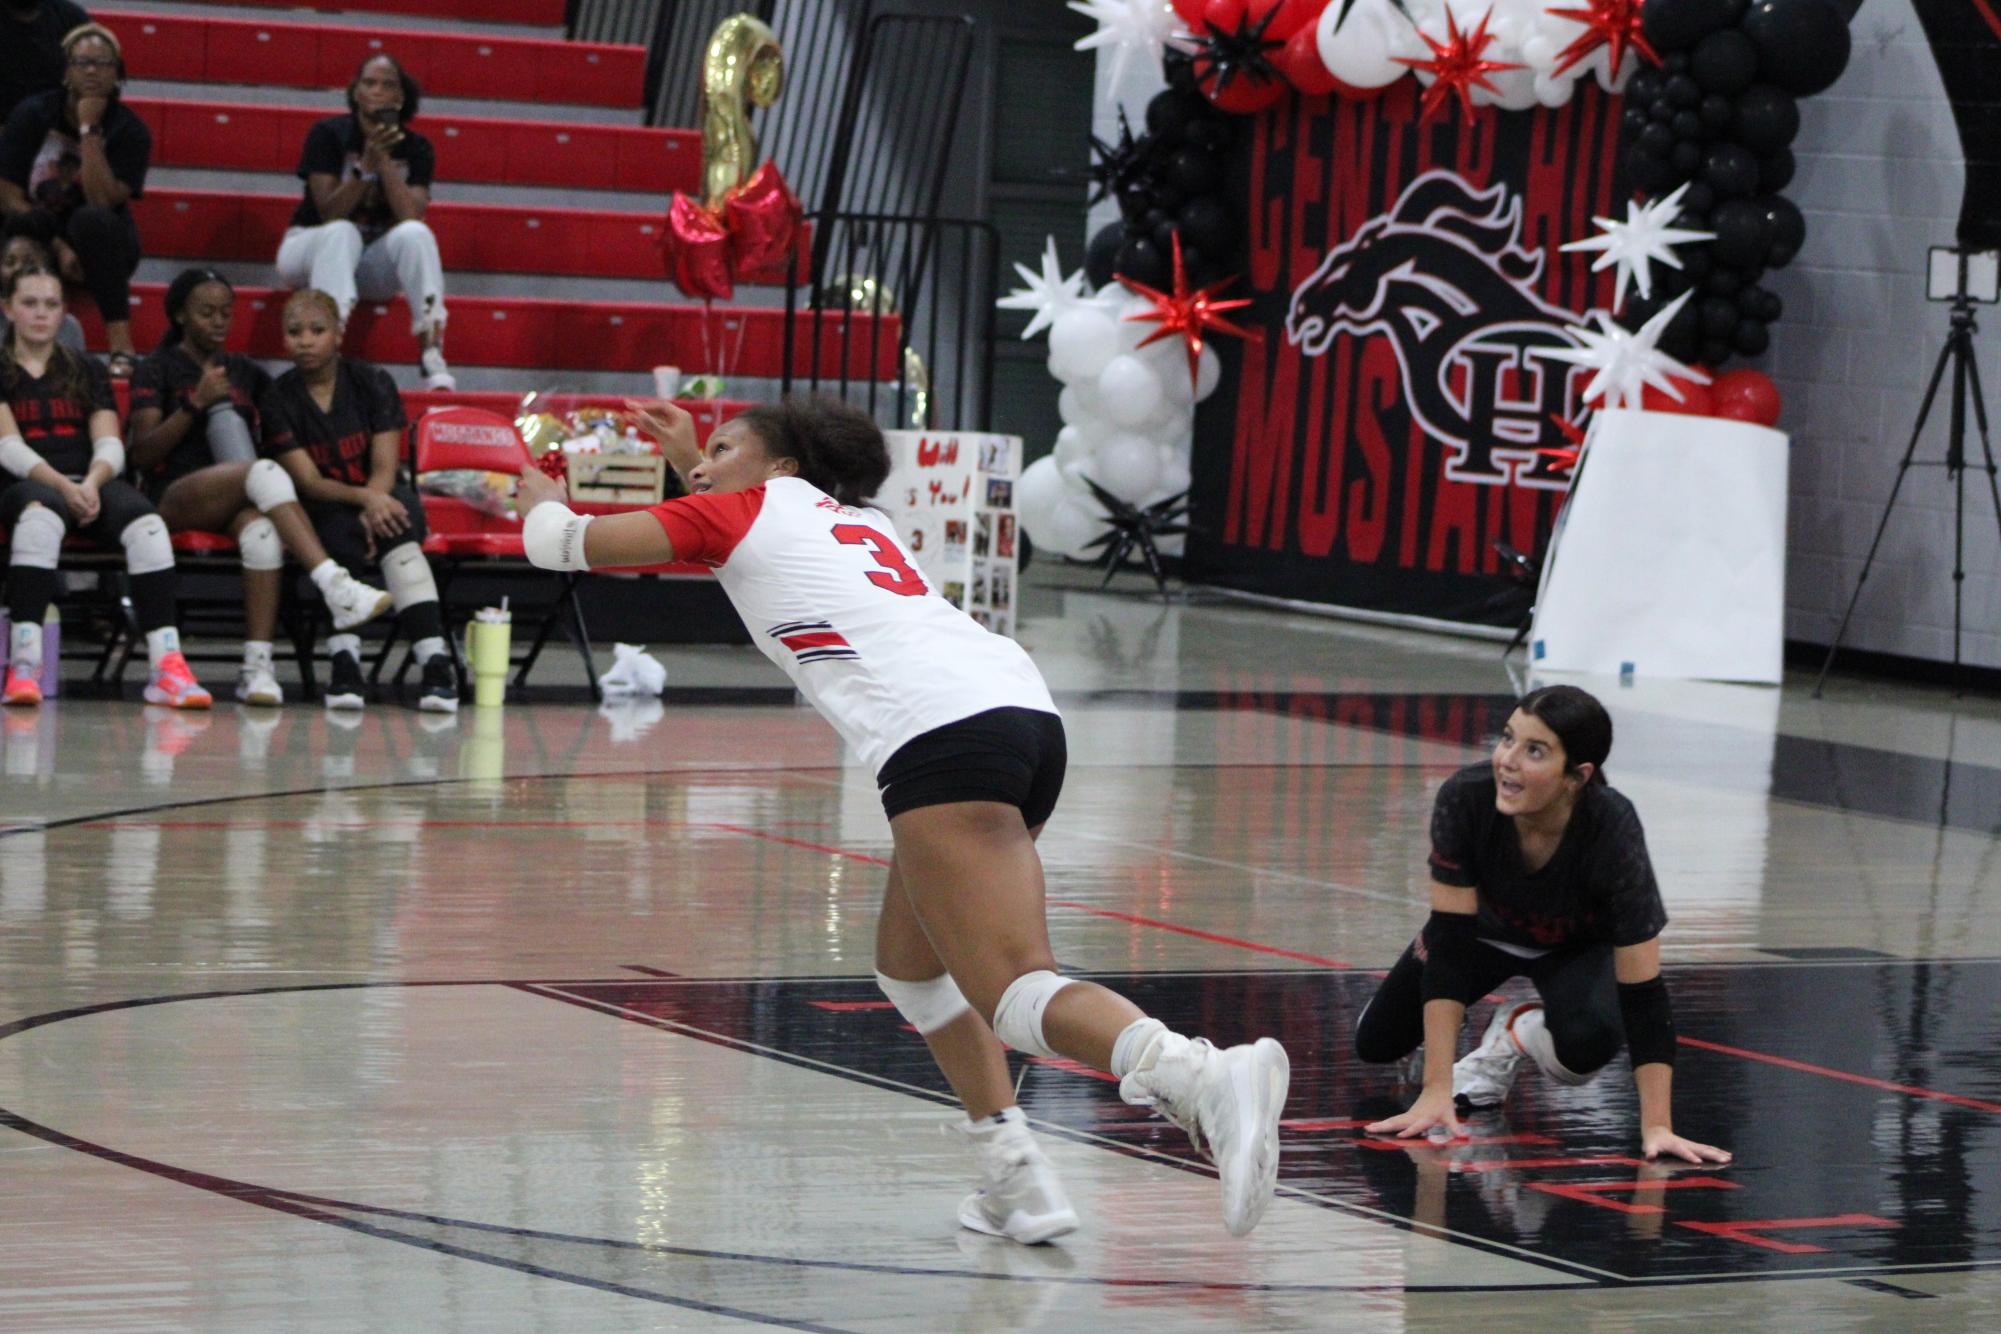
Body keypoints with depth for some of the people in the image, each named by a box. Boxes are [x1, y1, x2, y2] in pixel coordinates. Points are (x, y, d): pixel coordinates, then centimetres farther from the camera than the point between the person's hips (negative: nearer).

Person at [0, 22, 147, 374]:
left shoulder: (130, 130, -7)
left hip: (104, 250, 0)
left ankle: (121, 345, -39)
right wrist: (58, 248, -17)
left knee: (92, 219, -36)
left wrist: (90, 130, -21)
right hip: (42, 240, 1)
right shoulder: (33, 115, -4)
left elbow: (102, 201, -21)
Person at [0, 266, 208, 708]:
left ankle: (167, 665, -42)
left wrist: (91, 483, -14)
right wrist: (62, 486, -20)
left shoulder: (86, 371, 22)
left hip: (92, 483, 3)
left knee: (147, 524, -31)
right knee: (40, 514, -41)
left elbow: (110, 446, 10)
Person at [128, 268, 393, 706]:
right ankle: (336, 587, -46)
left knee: (261, 530, -36)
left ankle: (257, 666, -41)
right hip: (174, 495, -3)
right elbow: (142, 454, -1)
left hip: (235, 502, 3)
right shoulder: (157, 370, 9)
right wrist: (196, 403, -10)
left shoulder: (246, 373, 22)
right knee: (264, 471, -35)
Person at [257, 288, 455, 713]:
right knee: (340, 530, -36)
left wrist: (373, 508, -26)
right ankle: (345, 662, -45)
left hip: (381, 498, 1)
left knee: (398, 513, -34)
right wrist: (363, 498, -28)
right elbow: (309, 482, -9)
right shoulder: (278, 400, -1)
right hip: (318, 514, -1)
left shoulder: (373, 383, 2)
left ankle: (434, 659, -45)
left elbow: (384, 468, -5)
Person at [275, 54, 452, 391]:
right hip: (311, 247, -2)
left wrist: (385, 161, -25)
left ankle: (432, 354, -42)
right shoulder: (329, 134, -10)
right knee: (343, 232, -36)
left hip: (372, 264, 2)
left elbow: (411, 216, -18)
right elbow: (330, 213, -19)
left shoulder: (415, 148, -3)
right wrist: (366, 166, -30)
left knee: (415, 233, -29)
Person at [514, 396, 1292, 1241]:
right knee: (910, 964, 24)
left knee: (1015, 992, -18)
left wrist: (542, 499, 43)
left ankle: (1207, 1077, -43)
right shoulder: (851, 516, 34)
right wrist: (692, 462, 62)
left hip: (940, 729, -8)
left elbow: (560, 542, 22)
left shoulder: (745, 510, 15)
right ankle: (1014, 1182, 13)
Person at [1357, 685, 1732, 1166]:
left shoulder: (1613, 832, -40)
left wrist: (1656, 1127, -41)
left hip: (1580, 946, -2)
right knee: (1376, 1044, -2)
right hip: (1487, 928, 2)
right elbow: (1449, 942, -32)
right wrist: (1435, 1091, -36)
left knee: (1585, 1046, -32)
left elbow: (1642, 994, -37)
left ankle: (1518, 1031, 2)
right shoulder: (1465, 799, -36)